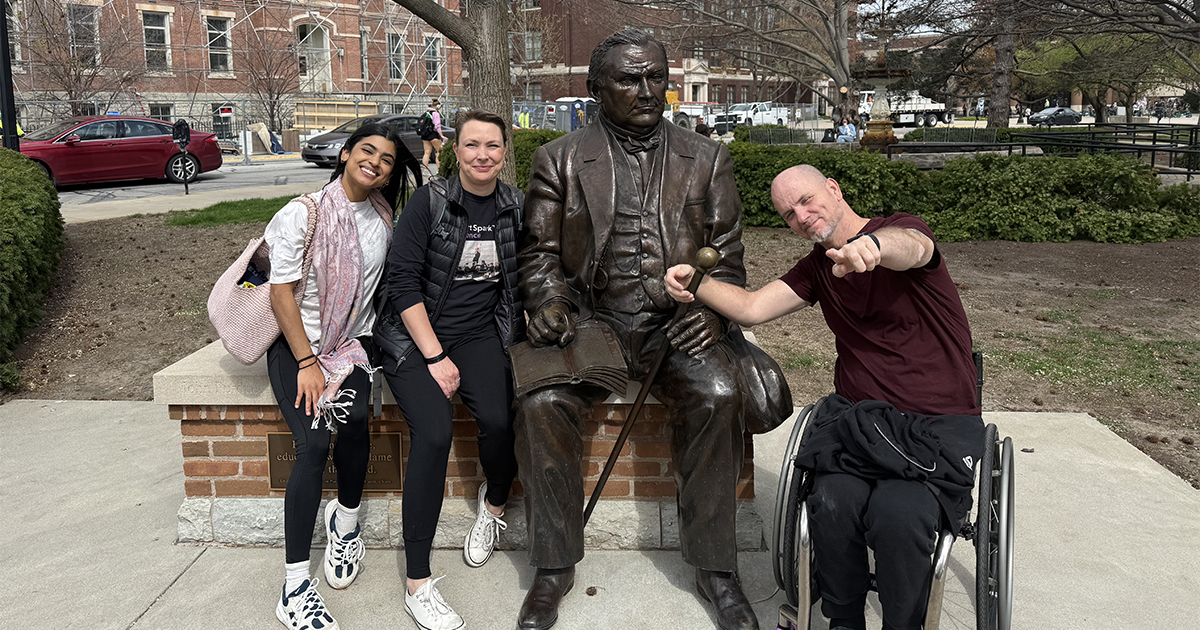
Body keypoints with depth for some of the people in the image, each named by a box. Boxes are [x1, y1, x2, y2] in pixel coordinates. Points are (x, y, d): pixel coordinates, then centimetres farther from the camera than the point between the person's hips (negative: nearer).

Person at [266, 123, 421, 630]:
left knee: (354, 417, -27)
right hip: (297, 341, -3)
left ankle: (345, 516, 2)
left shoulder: (385, 220, 7)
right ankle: (294, 582, -15)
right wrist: (308, 363, -15)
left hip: (354, 341, 3)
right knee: (313, 442, -23)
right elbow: (282, 293, -10)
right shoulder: (302, 214, -7)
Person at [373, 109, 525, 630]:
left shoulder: (516, 208, 5)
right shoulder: (429, 202, -6)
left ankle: (493, 504, 11)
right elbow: (403, 280, -10)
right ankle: (417, 583, -15)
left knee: (500, 421, -25)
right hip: (415, 336, -2)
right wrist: (435, 357, -15)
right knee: (434, 432, -26)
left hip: (479, 334, 3)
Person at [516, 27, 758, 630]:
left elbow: (726, 256, 11)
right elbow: (538, 252, 10)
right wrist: (547, 301, -11)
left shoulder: (707, 159, 12)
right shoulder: (558, 160, 10)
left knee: (717, 395, -30)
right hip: (589, 319, 0)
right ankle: (554, 567, -6)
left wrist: (711, 309, -8)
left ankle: (713, 566, -11)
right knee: (540, 403, -27)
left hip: (674, 322, 1)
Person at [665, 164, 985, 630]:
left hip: (940, 422, -4)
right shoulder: (818, 267, 17)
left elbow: (909, 247, -30)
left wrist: (873, 245, -54)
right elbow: (751, 308, 9)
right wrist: (695, 284, -10)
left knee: (896, 514, -30)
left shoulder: (901, 227, -3)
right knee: (833, 503, -26)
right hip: (859, 416, 4)